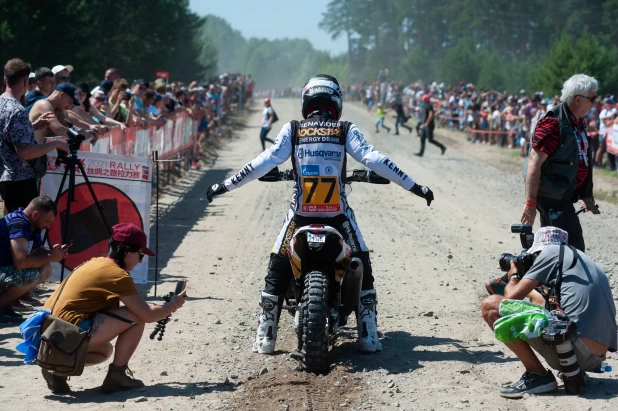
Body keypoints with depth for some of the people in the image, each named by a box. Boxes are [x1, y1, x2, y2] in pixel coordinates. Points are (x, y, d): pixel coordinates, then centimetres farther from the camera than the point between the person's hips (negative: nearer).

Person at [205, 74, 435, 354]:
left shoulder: (292, 130, 1)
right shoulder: (346, 131, -1)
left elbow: (265, 162, -2)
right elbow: (374, 160, -8)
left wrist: (226, 185, 5)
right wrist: (414, 187, -5)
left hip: (301, 213, 0)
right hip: (338, 213, 0)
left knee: (277, 271, 14)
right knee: (362, 268, 16)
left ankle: (265, 338, 11)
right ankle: (368, 337, 11)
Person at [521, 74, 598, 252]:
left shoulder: (577, 122, 11)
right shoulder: (553, 123, -19)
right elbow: (534, 163, -23)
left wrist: (586, 195, 27)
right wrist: (530, 202, -26)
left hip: (565, 195, 9)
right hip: (552, 196, -9)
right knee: (574, 248, -12)